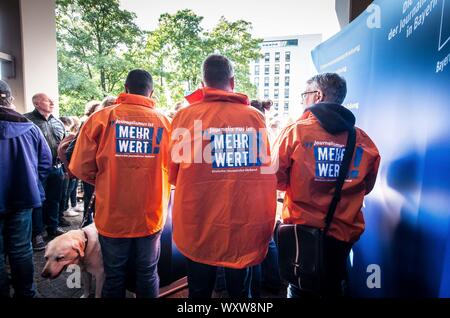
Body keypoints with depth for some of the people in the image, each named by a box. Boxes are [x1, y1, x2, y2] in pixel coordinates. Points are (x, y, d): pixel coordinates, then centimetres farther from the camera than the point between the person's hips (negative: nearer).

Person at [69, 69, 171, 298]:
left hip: (112, 216, 0)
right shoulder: (165, 121, -6)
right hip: (151, 216, 1)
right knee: (147, 275, 18)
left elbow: (81, 169, -6)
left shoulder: (101, 118, -9)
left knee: (114, 276, 18)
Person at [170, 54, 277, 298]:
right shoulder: (255, 116, -7)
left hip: (199, 227, 0)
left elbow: (173, 174, 0)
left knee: (199, 292, 20)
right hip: (245, 226, 1)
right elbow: (266, 173, 1)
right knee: (240, 291, 21)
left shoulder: (185, 116, -10)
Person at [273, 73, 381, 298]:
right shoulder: (363, 140, -7)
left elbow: (277, 179, -8)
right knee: (333, 289, 25)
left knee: (299, 289, 17)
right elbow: (366, 186, 6)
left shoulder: (295, 131, -15)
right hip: (343, 231, 3)